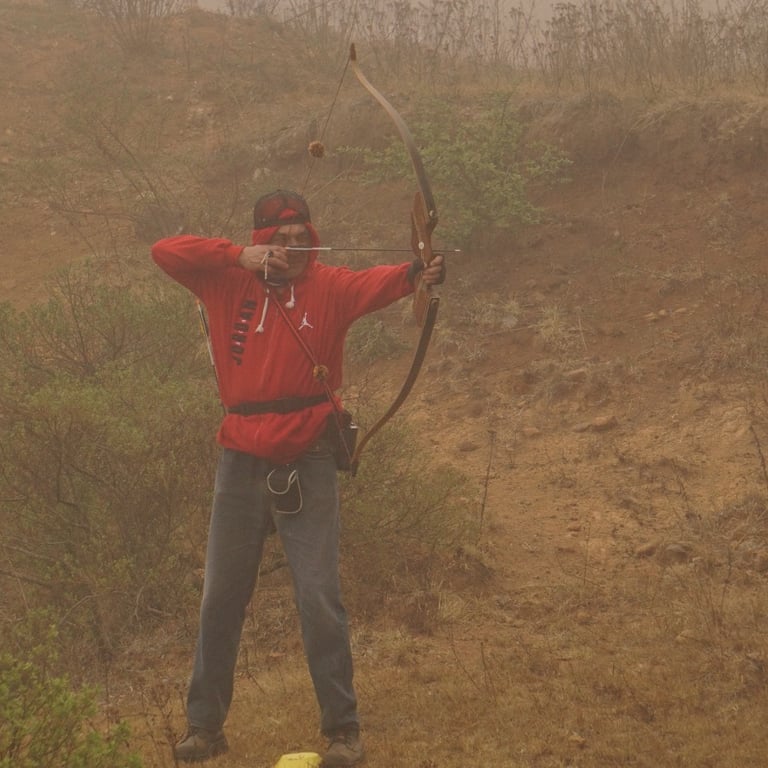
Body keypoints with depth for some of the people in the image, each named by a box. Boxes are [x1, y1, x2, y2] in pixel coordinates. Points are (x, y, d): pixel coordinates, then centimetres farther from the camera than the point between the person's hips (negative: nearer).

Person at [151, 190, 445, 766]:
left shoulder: (329, 287, -4)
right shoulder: (229, 283, 3)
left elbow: (376, 283, -23)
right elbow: (165, 252, -5)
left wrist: (417, 273, -45)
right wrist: (239, 256, -15)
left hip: (307, 464, -3)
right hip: (242, 463, 3)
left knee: (320, 598, -4)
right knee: (221, 597, 12)